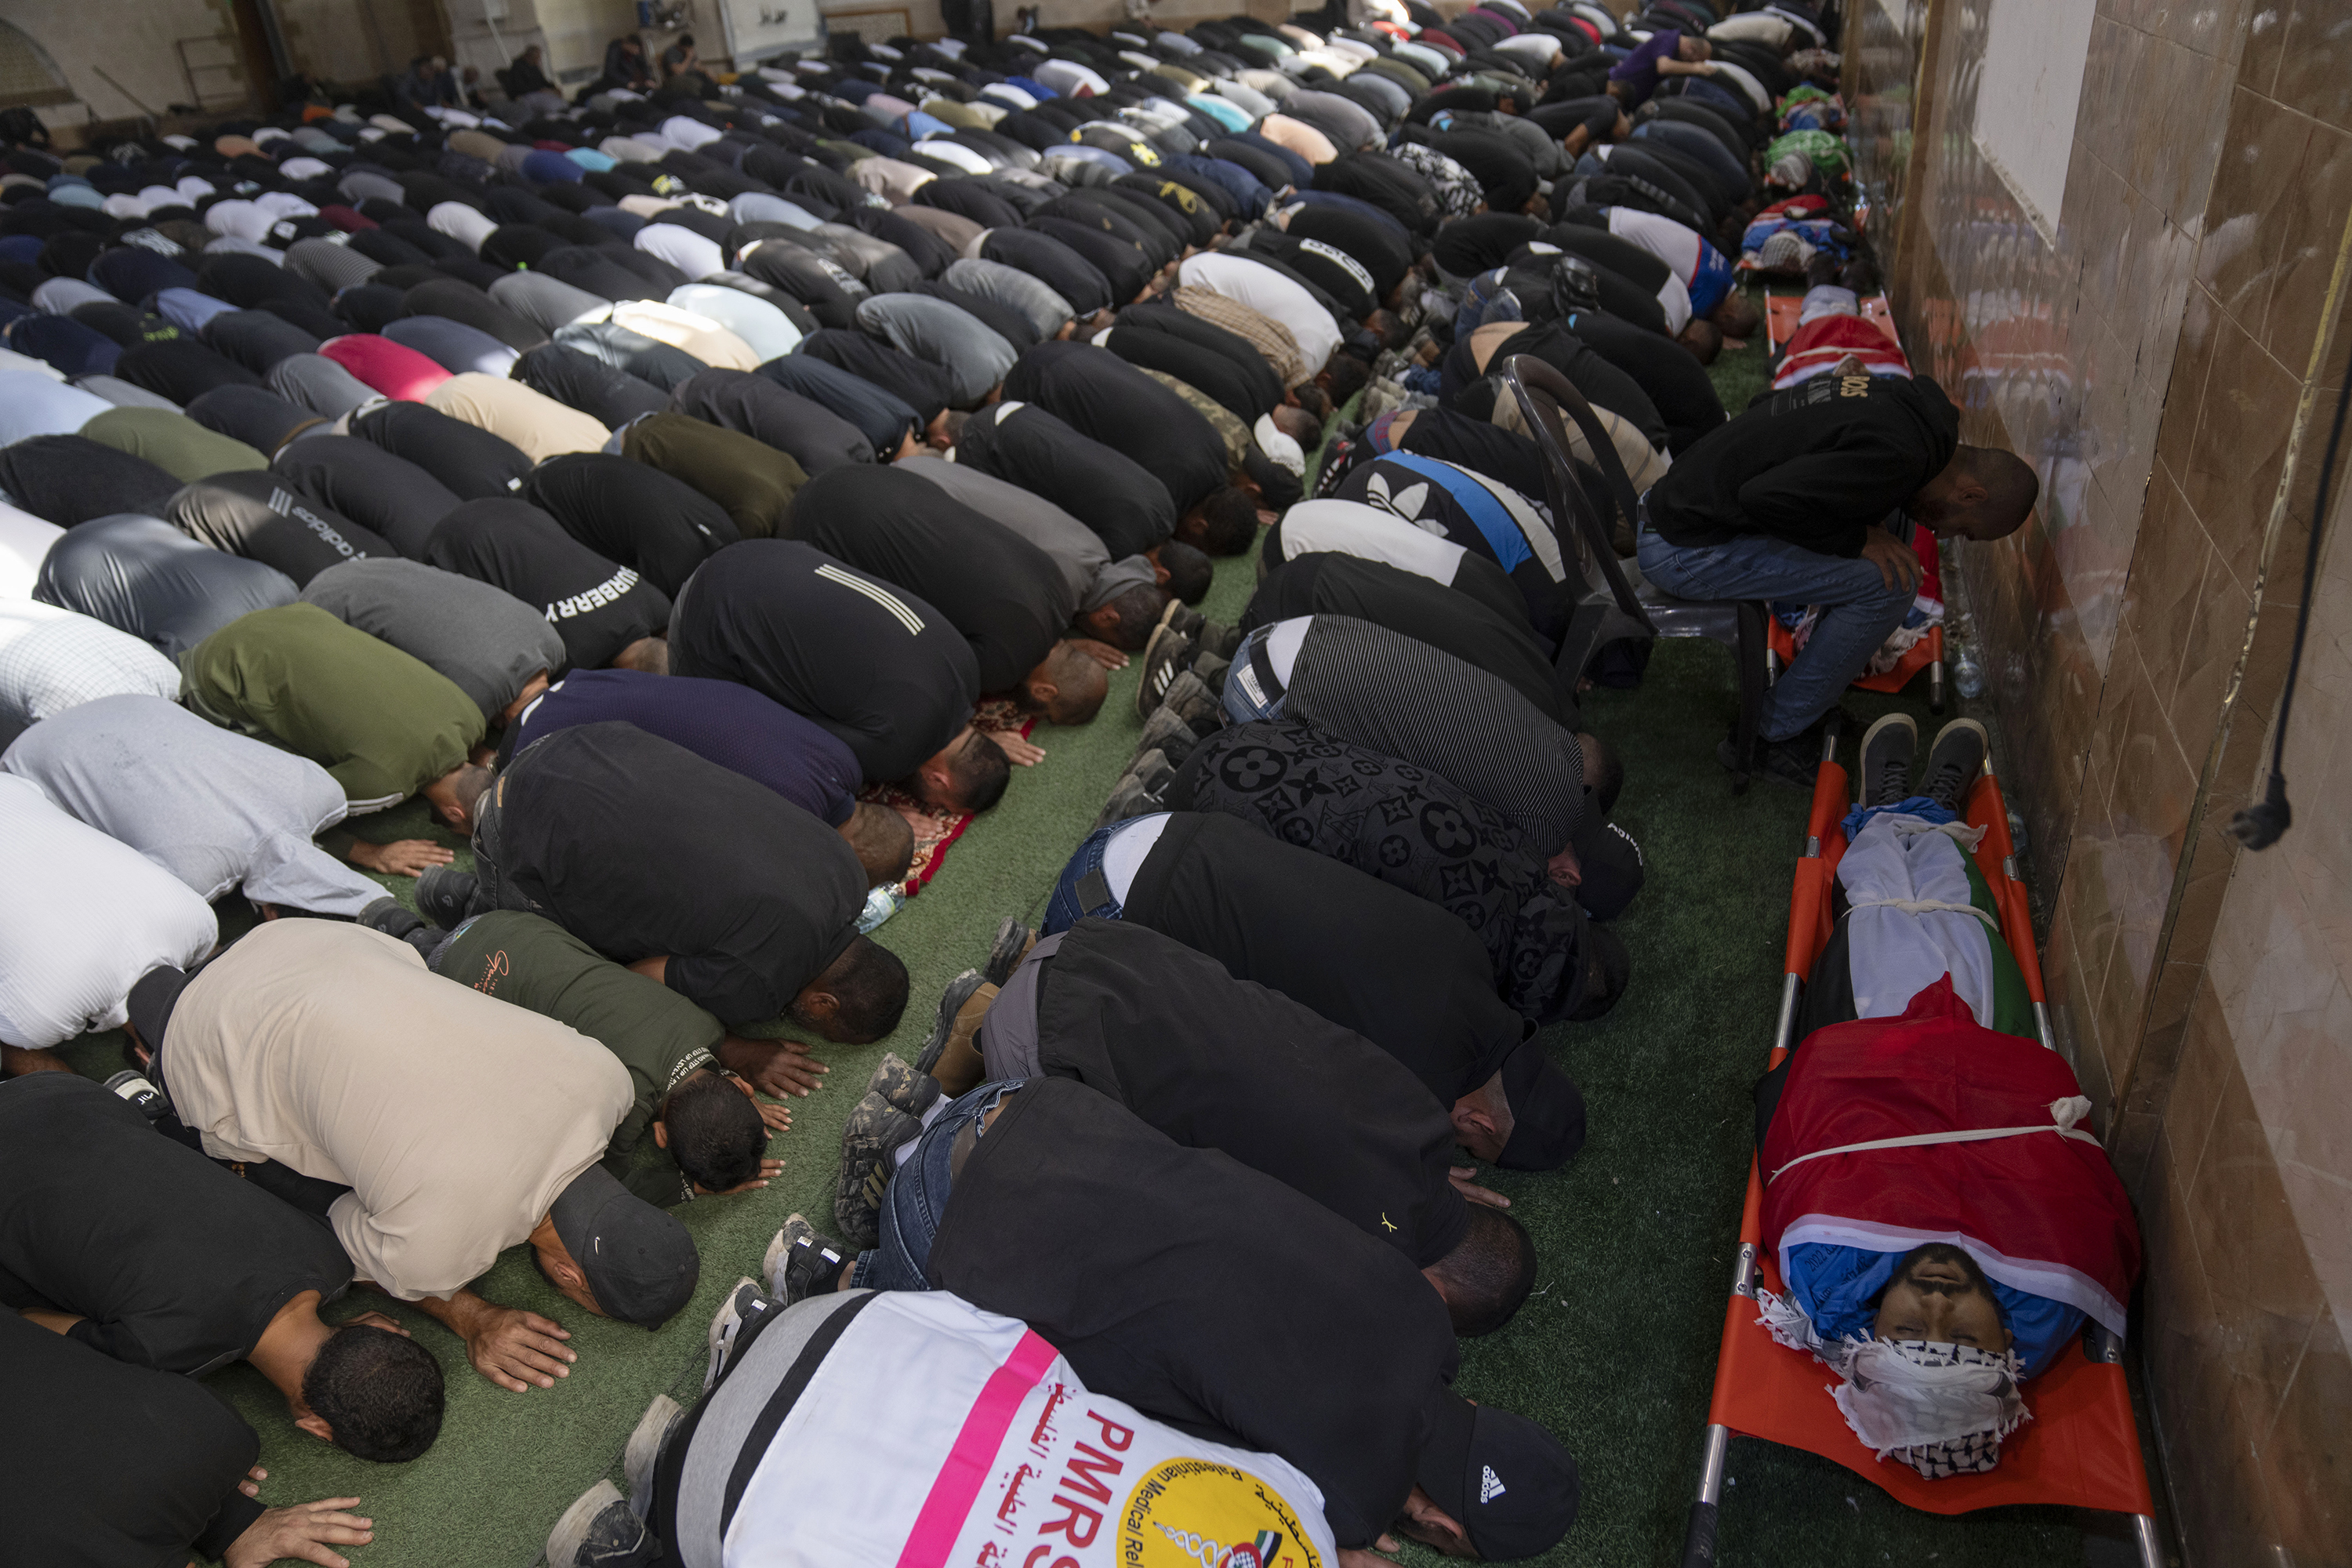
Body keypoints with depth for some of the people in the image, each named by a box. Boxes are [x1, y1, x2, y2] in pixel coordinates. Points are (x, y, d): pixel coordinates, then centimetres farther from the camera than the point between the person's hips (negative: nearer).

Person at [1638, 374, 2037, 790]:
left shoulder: (1902, 399, 8)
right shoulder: (1897, 456, -21)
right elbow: (1767, 497, -28)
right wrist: (1856, 540, -13)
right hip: (1685, 550, -10)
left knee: (1893, 512, 14)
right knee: (1888, 581, -13)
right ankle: (1767, 741, -1)